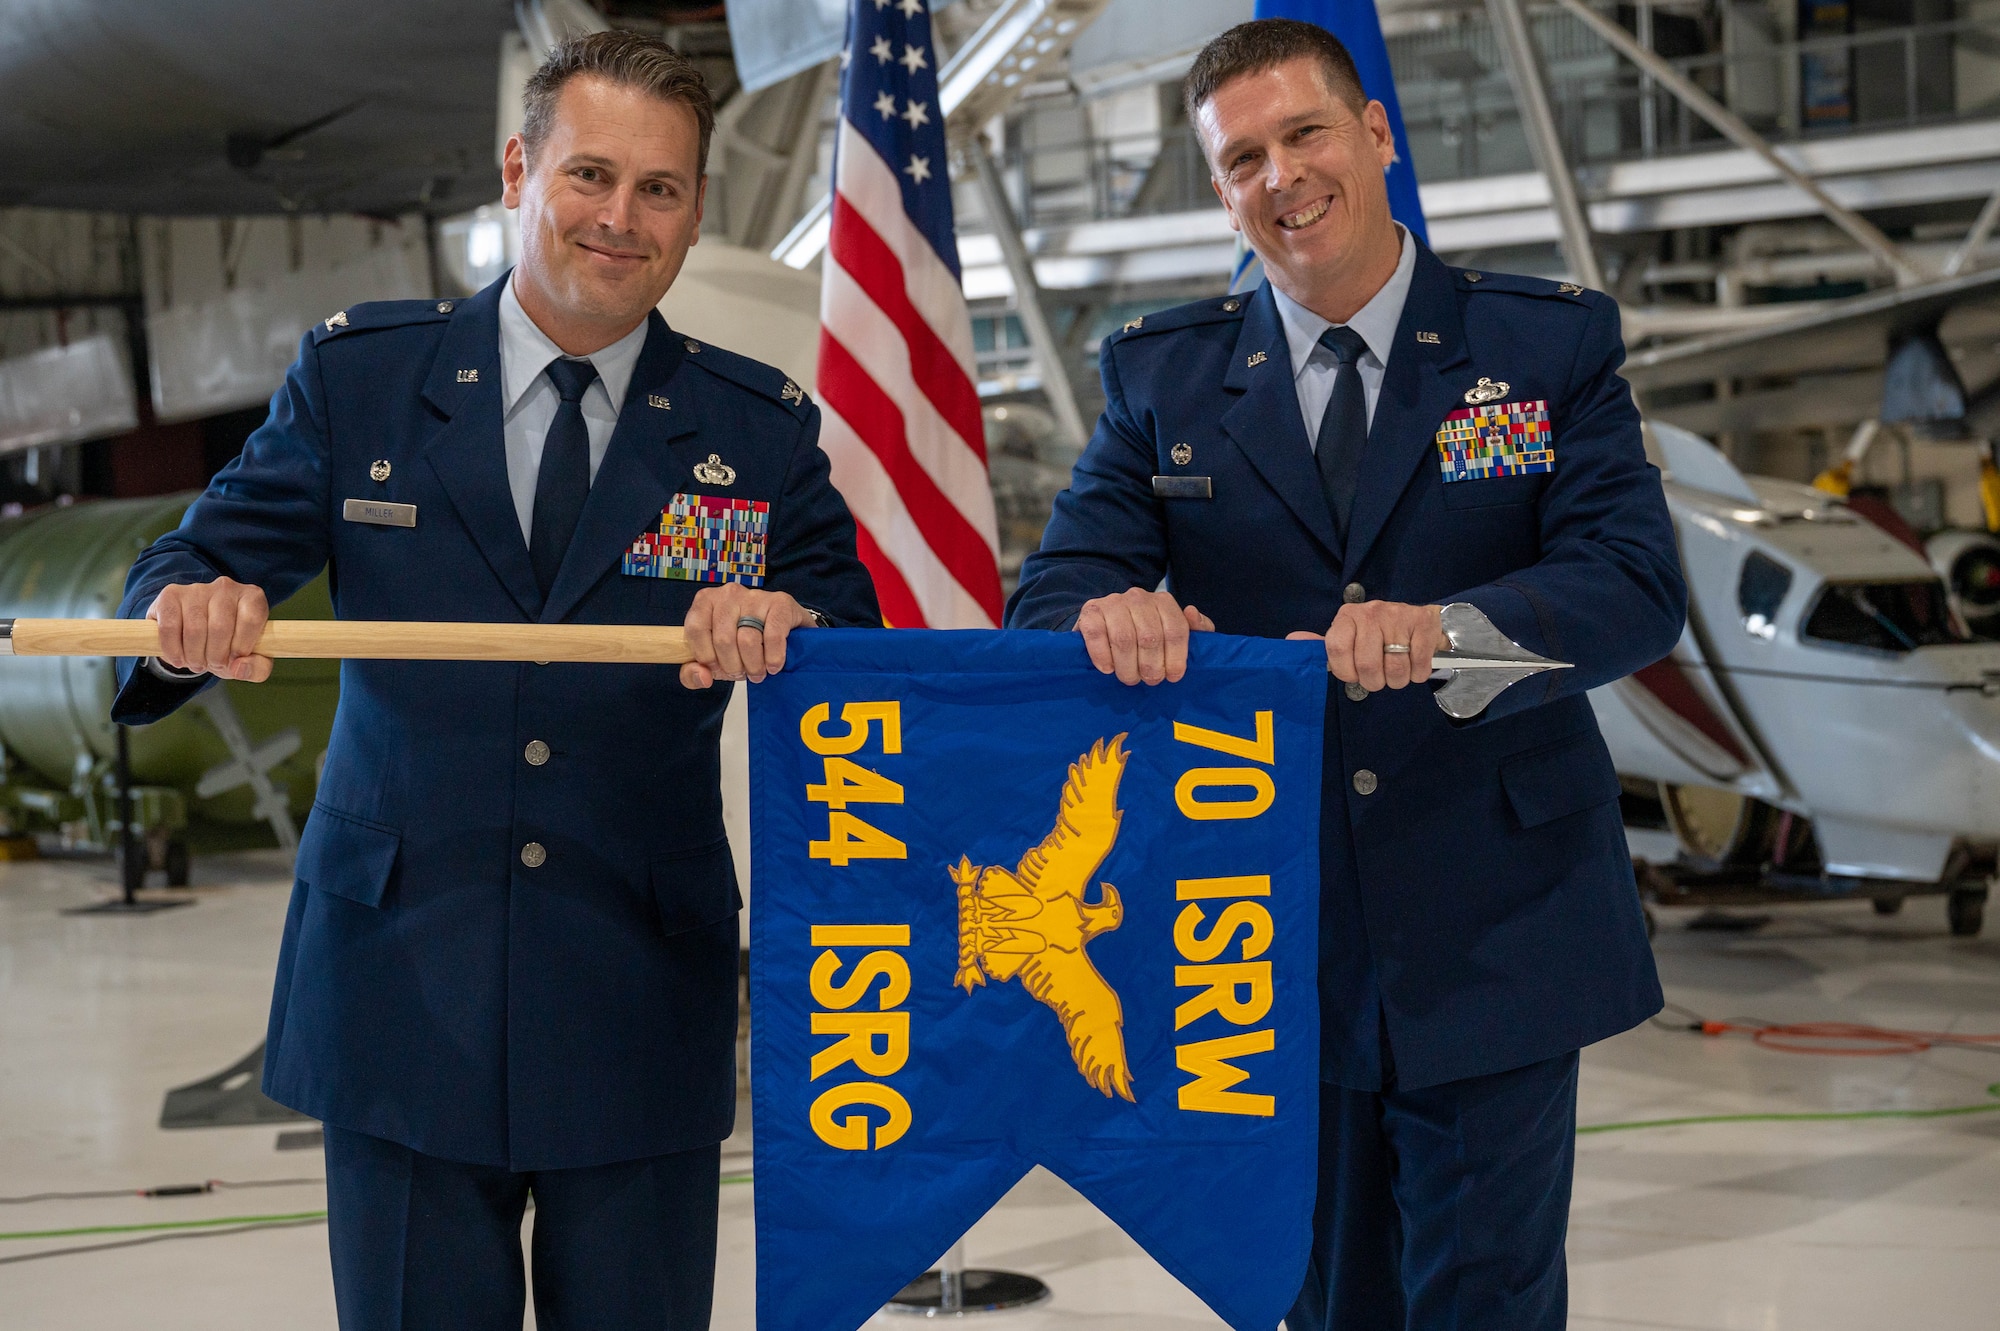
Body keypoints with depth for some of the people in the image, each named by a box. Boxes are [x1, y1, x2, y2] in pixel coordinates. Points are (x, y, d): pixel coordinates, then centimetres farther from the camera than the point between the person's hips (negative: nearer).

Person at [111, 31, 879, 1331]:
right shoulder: (356, 374, 3)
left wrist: (791, 627, -25)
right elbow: (202, 563, 0)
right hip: (401, 992, 0)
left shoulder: (760, 429, 3)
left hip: (641, 1017, 0)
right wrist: (194, 610, -25)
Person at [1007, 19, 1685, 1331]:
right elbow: (1051, 591, -1)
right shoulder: (1164, 374, 5)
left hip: (1491, 937, -2)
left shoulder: (1551, 341, 0)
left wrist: (1452, 631, -31)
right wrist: (1107, 614, -27)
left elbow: (1637, 583, -11)